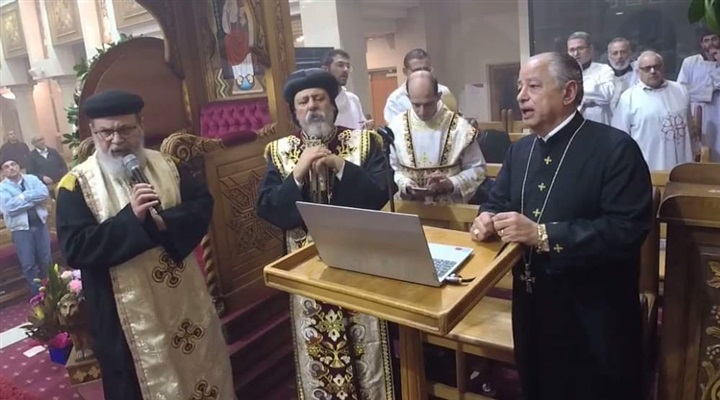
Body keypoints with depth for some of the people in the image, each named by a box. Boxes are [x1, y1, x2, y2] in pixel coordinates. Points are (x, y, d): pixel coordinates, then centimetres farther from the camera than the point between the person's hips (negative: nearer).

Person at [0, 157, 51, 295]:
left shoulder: (31, 178, 6)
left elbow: (44, 192, -11)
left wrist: (23, 196, -15)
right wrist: (34, 198, -13)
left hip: (40, 223, 2)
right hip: (20, 228, -2)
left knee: (46, 259, 10)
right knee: (28, 264, 3)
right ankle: (37, 293, 17)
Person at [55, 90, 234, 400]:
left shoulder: (166, 166, 4)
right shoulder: (77, 184, -9)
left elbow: (202, 204, -2)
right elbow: (75, 249, -17)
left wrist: (165, 221, -20)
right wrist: (131, 218, -25)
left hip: (184, 298, 4)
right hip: (126, 312, -3)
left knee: (201, 363, 19)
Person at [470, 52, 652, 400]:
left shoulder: (616, 148, -14)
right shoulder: (519, 150, 8)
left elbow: (628, 229, -23)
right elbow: (498, 202, 15)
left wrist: (542, 234, -27)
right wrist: (487, 219, -9)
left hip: (593, 314, -6)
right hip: (531, 306, 6)